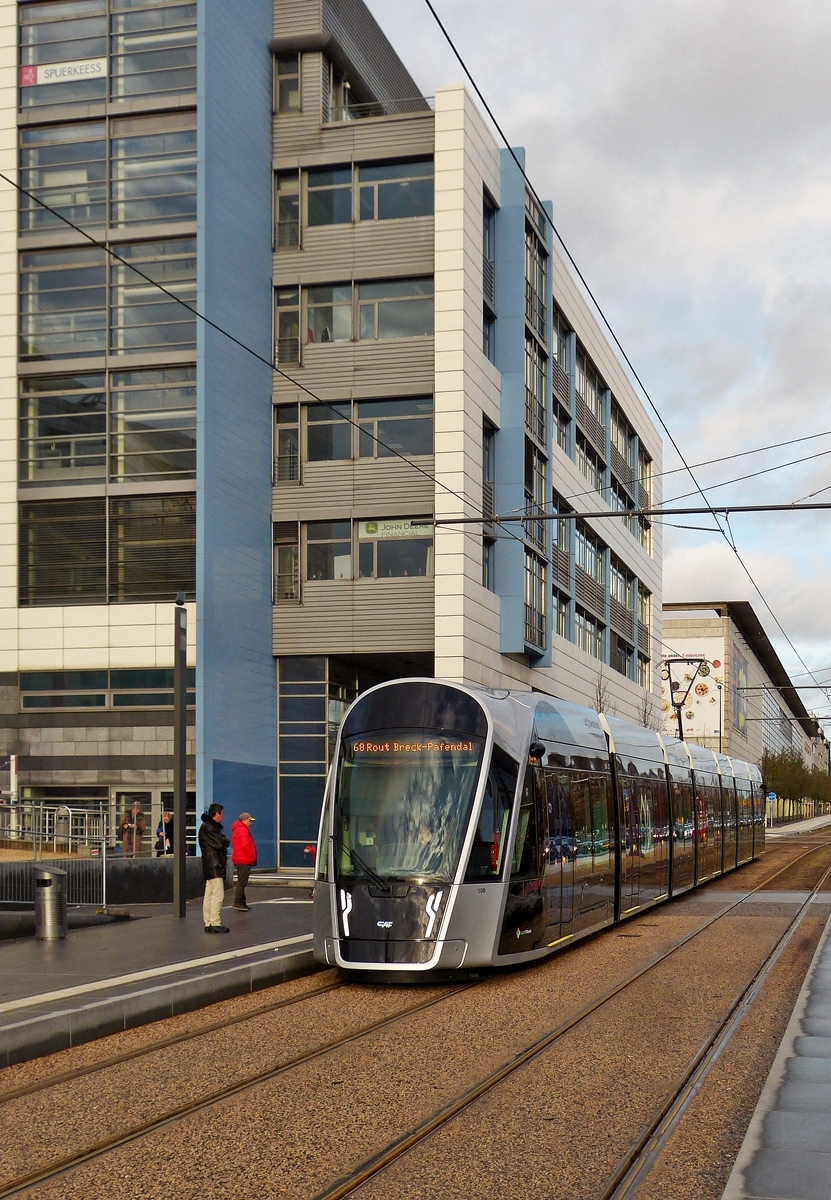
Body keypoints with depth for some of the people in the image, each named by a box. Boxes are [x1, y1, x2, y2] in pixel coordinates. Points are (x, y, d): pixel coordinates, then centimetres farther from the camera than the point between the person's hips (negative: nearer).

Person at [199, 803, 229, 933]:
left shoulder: (212, 826, 21)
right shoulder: (208, 827, -13)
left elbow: (221, 842, 17)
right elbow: (220, 843, -20)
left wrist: (223, 841, -3)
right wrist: (225, 840, -1)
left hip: (212, 866, 11)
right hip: (214, 865, -11)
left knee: (209, 895, 10)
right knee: (218, 894, -11)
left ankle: (208, 923, 14)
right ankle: (215, 923, -12)